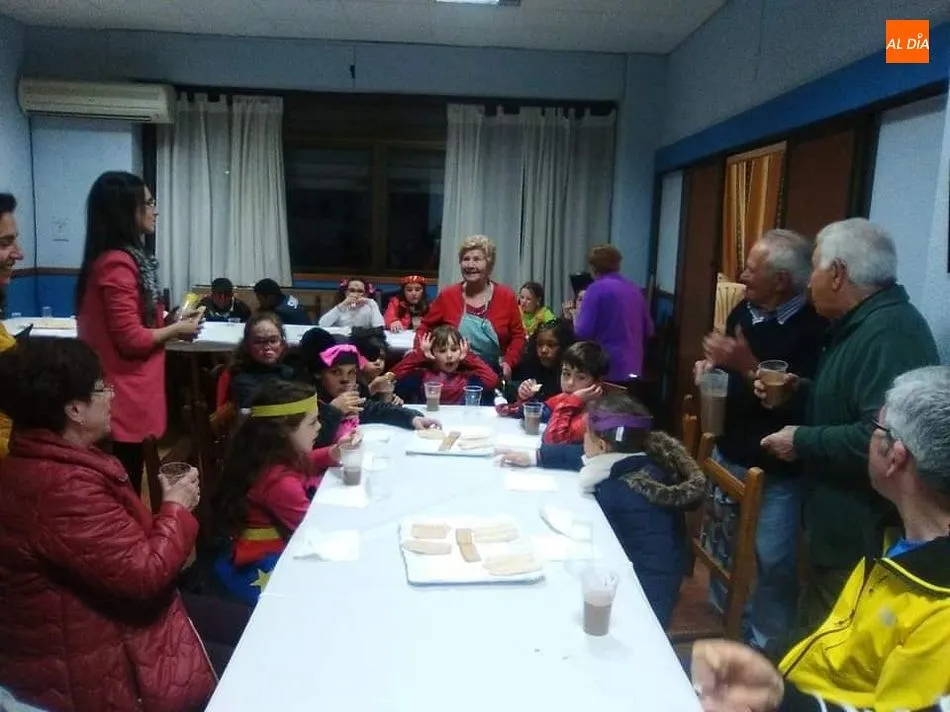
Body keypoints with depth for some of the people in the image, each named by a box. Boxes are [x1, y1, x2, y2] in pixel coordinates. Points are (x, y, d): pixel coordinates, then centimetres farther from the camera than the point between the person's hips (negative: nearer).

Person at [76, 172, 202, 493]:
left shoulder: (124, 258, 12)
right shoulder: (117, 264, -19)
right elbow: (131, 339, -20)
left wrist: (167, 321, 6)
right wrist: (177, 329, -7)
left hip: (127, 393, 10)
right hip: (123, 397, -10)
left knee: (123, 488, 18)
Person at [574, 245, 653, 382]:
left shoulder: (597, 289, -10)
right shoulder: (635, 289, 10)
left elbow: (583, 332, -14)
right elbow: (648, 330, 16)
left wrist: (576, 316, 6)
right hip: (633, 366, 6)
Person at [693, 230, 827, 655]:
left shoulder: (814, 329, -19)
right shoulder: (744, 312, 6)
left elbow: (801, 402, -27)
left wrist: (747, 366, -28)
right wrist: (711, 368, 1)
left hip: (776, 473, -8)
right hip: (728, 457, 8)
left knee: (774, 565, 2)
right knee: (721, 550, 19)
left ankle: (768, 649, 22)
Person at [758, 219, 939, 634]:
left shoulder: (890, 332, -24)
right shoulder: (863, 324, 12)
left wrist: (803, 442, -22)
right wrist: (800, 391, 8)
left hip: (861, 538, -11)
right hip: (839, 527, 11)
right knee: (816, 641, 23)